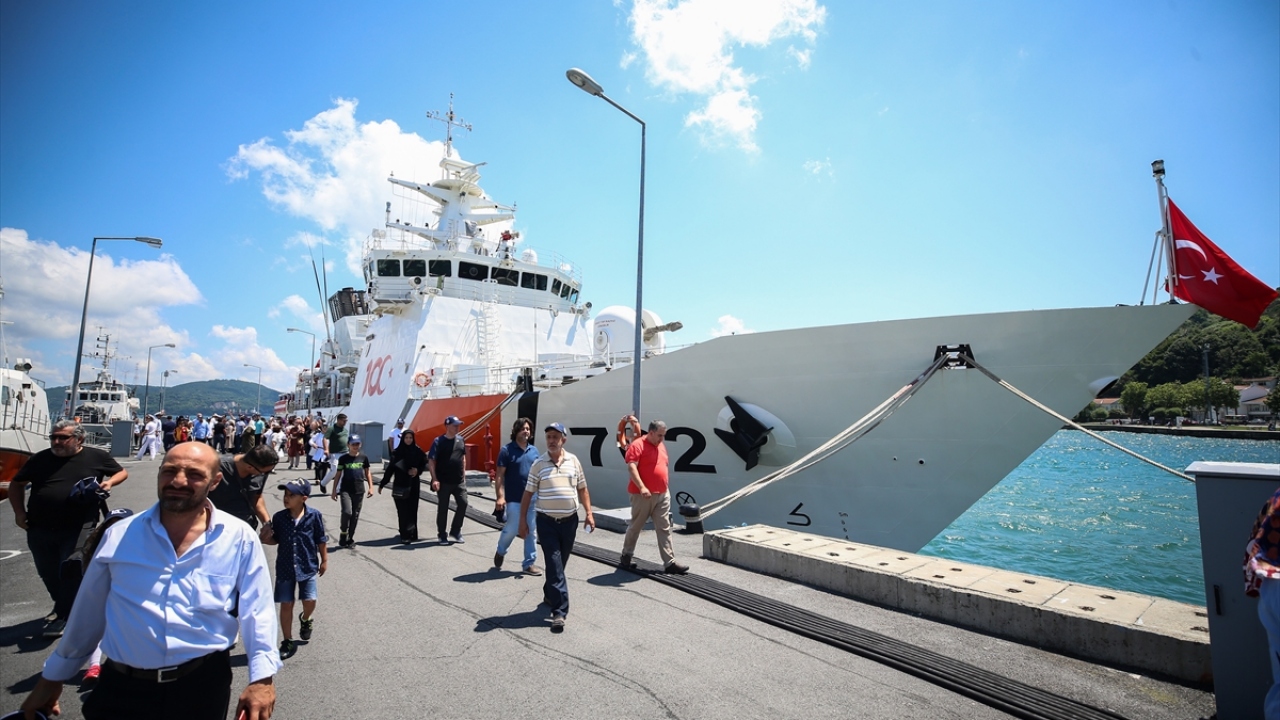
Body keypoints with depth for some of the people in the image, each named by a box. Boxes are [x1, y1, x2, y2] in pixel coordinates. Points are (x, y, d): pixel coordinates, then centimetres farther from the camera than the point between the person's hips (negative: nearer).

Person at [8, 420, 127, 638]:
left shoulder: (97, 456, 0)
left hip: (77, 528, -4)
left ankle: (65, 615, 14)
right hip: (40, 529, 4)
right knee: (47, 573, 14)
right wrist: (19, 512, 8)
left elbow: (122, 472, 13)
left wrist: (109, 482, -9)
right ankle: (62, 605, 37)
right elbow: (16, 484, 20)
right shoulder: (40, 459, 7)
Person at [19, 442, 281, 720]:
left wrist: (262, 676, -20)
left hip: (203, 685, -1)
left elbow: (256, 611, -11)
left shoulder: (240, 539, -9)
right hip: (121, 686, 2)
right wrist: (53, 677, 18)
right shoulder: (119, 535, 0)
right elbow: (88, 612, 11)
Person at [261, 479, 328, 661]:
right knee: (286, 604, 5)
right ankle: (288, 642, 20)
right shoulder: (279, 517, -7)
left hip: (307, 566, -2)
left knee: (309, 601, -1)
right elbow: (276, 540, 8)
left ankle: (305, 619, 36)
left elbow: (321, 540, -2)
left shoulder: (314, 516, -13)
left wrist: (324, 560, 3)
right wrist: (266, 539, -14)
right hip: (285, 567, 2)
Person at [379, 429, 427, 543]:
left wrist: (417, 470, -9)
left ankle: (412, 534, 12)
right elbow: (390, 469, -1)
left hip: (413, 485, 2)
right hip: (400, 485, -1)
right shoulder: (397, 452, -2)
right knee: (403, 511, -4)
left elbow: (424, 465, 11)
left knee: (412, 510, 3)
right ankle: (405, 535, -2)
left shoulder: (418, 452, 1)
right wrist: (382, 484, -2)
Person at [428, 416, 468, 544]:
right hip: (444, 482, -4)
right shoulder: (439, 441, -9)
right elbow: (430, 461, -10)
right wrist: (434, 479, -17)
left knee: (463, 503, 0)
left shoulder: (461, 440, 7)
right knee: (443, 508, 5)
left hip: (459, 481, 4)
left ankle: (455, 532, 17)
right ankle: (442, 535, 18)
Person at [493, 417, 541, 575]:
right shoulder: (507, 450, -6)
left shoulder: (534, 451, 9)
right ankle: (500, 553, 31)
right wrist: (500, 497, -16)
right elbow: (500, 475, -8)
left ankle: (529, 564, 17)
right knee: (511, 530, 1)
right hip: (514, 499, -5)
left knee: (531, 532, 7)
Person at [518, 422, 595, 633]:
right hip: (547, 522, -3)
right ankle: (560, 611, -3)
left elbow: (582, 489, 8)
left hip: (569, 520, 3)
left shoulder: (573, 461, 3)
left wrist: (589, 514, 2)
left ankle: (549, 595, 39)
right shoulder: (538, 465, -4)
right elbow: (528, 493, 2)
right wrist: (522, 520, 0)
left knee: (560, 564, 16)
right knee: (555, 565, -6)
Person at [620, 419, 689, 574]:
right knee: (635, 527, 7)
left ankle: (669, 562, 5)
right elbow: (631, 467, -21)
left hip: (663, 494, 7)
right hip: (643, 495, -7)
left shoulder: (661, 446, 14)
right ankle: (625, 557, 24)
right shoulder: (637, 445, -11)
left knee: (664, 528, 4)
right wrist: (641, 487, -30)